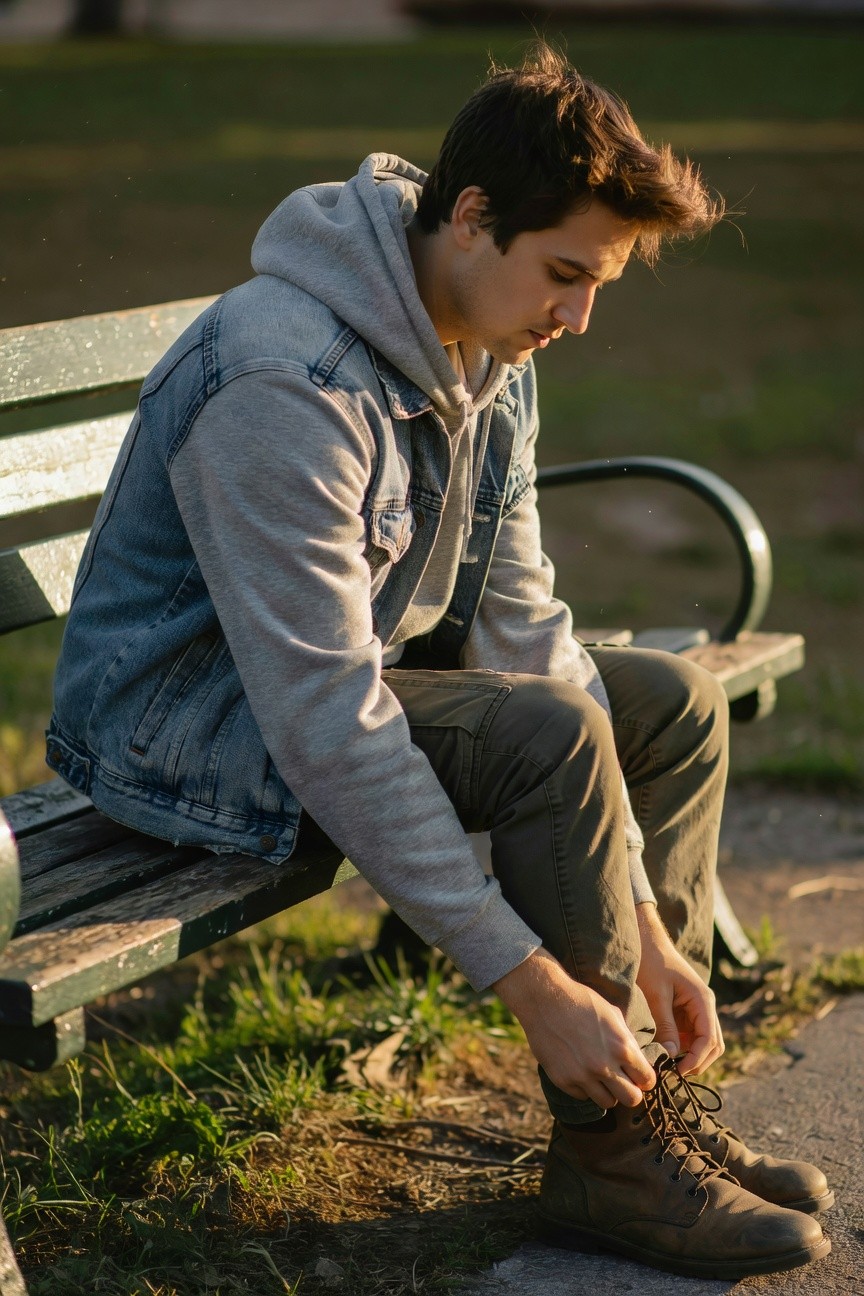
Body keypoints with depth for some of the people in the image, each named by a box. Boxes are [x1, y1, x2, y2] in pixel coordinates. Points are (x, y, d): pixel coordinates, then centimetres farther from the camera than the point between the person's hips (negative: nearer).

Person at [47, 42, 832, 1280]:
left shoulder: (489, 357, -1)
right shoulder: (287, 383, -31)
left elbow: (520, 626, -2)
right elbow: (333, 733, -33)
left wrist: (644, 927, -9)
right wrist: (536, 983, -31)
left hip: (361, 663, 9)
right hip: (187, 722, -9)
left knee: (674, 704, 3)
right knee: (550, 728, -29)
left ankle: (649, 1093, 7)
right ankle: (608, 1158, -14)